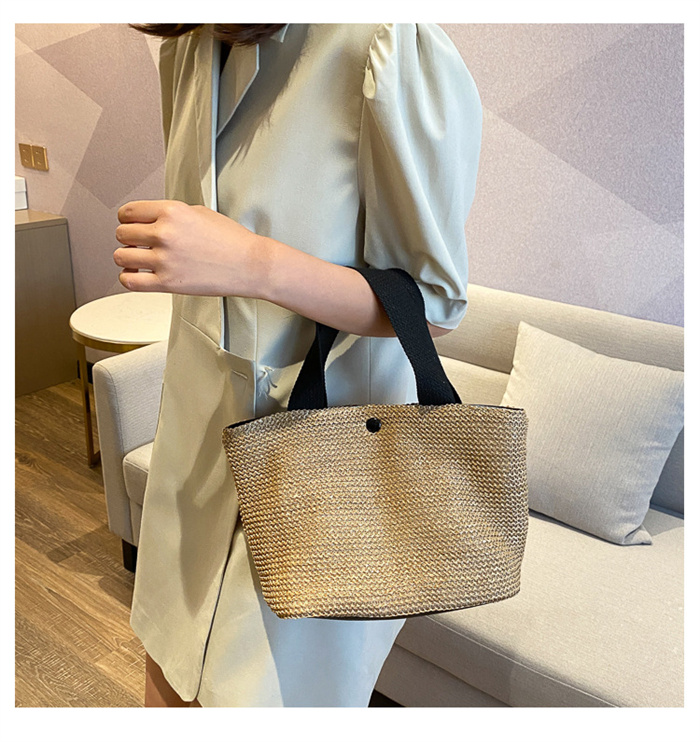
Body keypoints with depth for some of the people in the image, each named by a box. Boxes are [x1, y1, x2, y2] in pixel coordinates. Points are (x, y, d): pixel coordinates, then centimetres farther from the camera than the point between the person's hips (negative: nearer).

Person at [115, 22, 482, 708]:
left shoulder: (392, 48, -20)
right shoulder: (185, 51, 5)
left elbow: (434, 304, -16)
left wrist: (254, 264, -28)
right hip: (199, 443, 7)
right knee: (169, 688, 20)